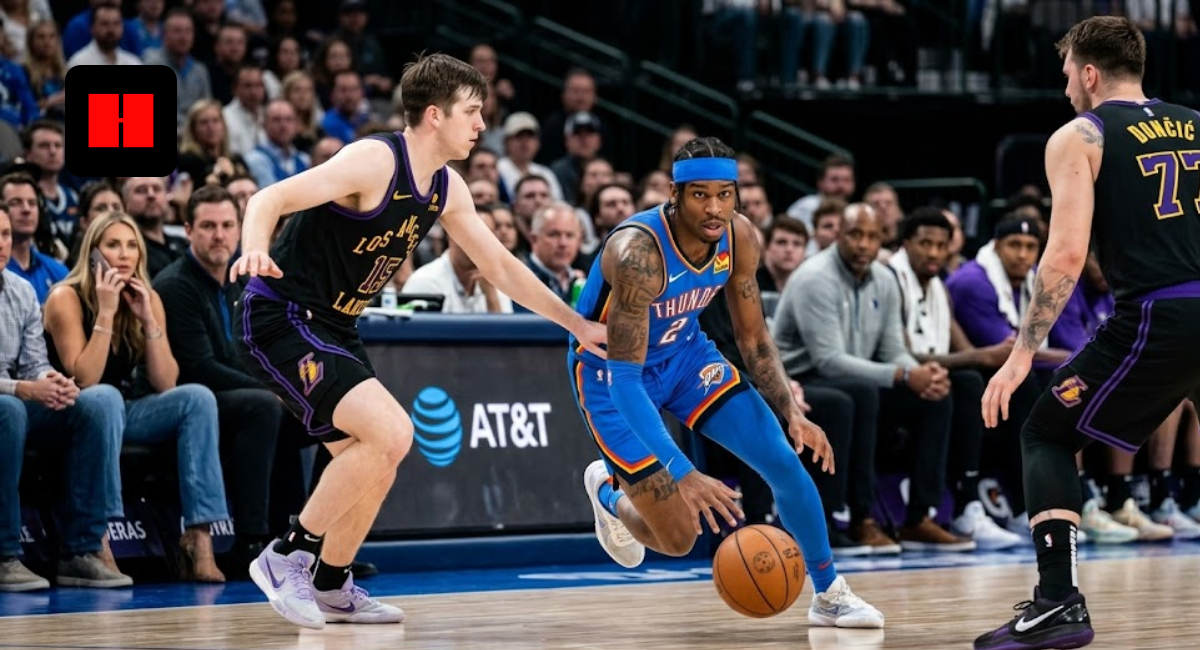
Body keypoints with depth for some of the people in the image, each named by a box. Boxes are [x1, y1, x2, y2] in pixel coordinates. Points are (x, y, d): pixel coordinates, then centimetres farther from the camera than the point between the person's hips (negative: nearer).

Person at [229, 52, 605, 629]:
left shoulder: (446, 189, 6)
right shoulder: (375, 161, -20)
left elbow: (501, 267, 18)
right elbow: (269, 199, -27)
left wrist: (580, 326, 18)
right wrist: (254, 251, -48)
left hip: (332, 328, 9)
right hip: (280, 317, -9)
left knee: (373, 463, 16)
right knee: (391, 432, -22)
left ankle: (331, 586, 33)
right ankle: (288, 555, -11)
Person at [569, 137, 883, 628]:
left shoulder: (739, 238, -16)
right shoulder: (638, 252, -37)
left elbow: (754, 340, -1)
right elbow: (624, 379, -38)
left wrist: (792, 414, -16)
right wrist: (680, 473, -46)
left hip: (684, 352, 6)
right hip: (611, 371, -6)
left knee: (785, 460, -6)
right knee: (678, 538, -7)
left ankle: (830, 595, 15)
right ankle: (609, 491, 28)